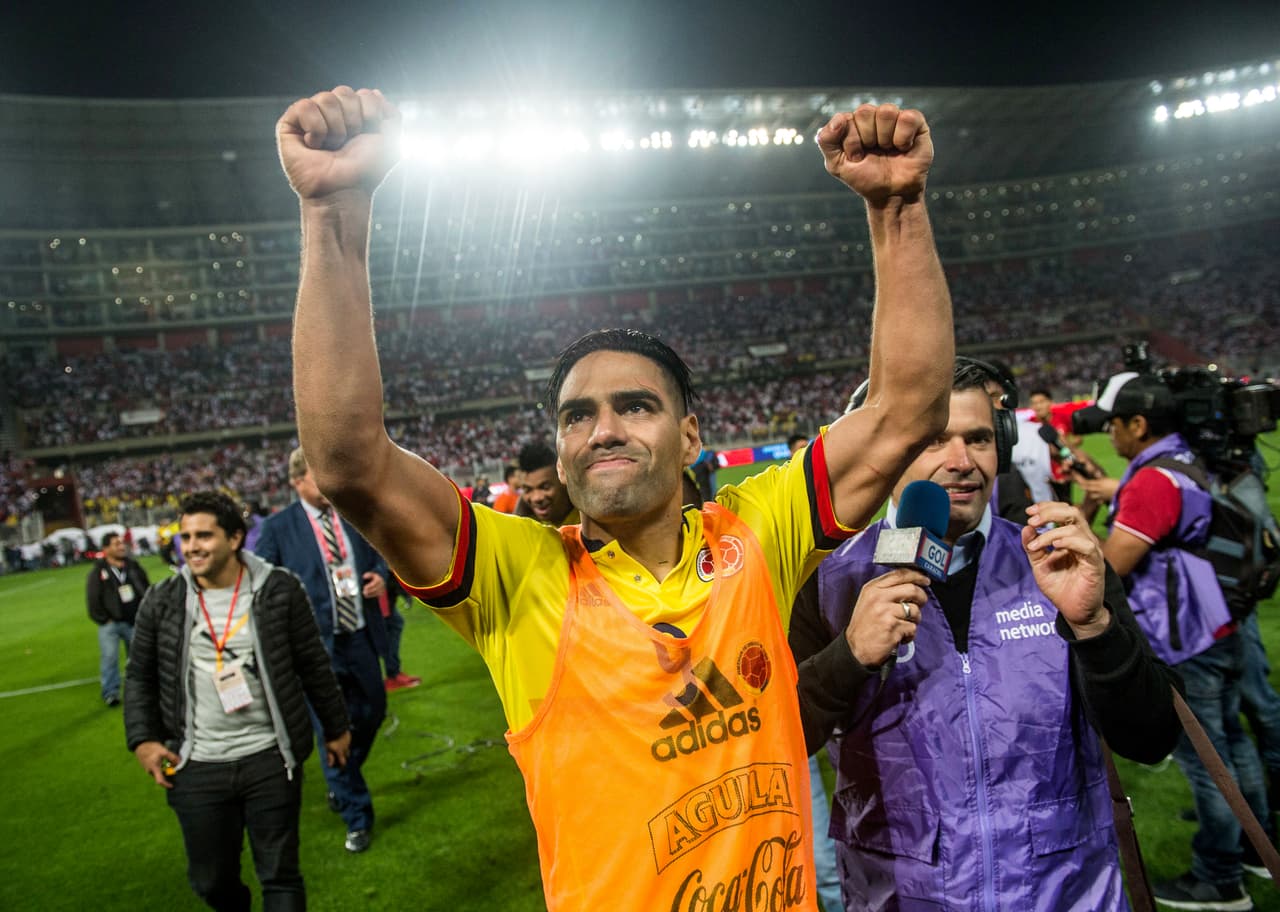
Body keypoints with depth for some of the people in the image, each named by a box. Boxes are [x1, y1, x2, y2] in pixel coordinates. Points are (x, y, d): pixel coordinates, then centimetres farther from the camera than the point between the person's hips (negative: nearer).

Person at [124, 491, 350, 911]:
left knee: (280, 876, 5)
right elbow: (140, 676, 10)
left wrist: (335, 727, 7)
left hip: (270, 760, -2)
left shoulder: (279, 589, -8)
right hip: (197, 767, 2)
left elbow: (314, 665, 0)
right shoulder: (162, 601, -2)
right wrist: (142, 739, -1)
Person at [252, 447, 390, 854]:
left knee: (372, 713, 17)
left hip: (360, 637, 5)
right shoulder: (278, 527, -6)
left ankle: (342, 784, 44)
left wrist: (380, 576, -5)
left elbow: (377, 553, 16)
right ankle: (357, 817, 17)